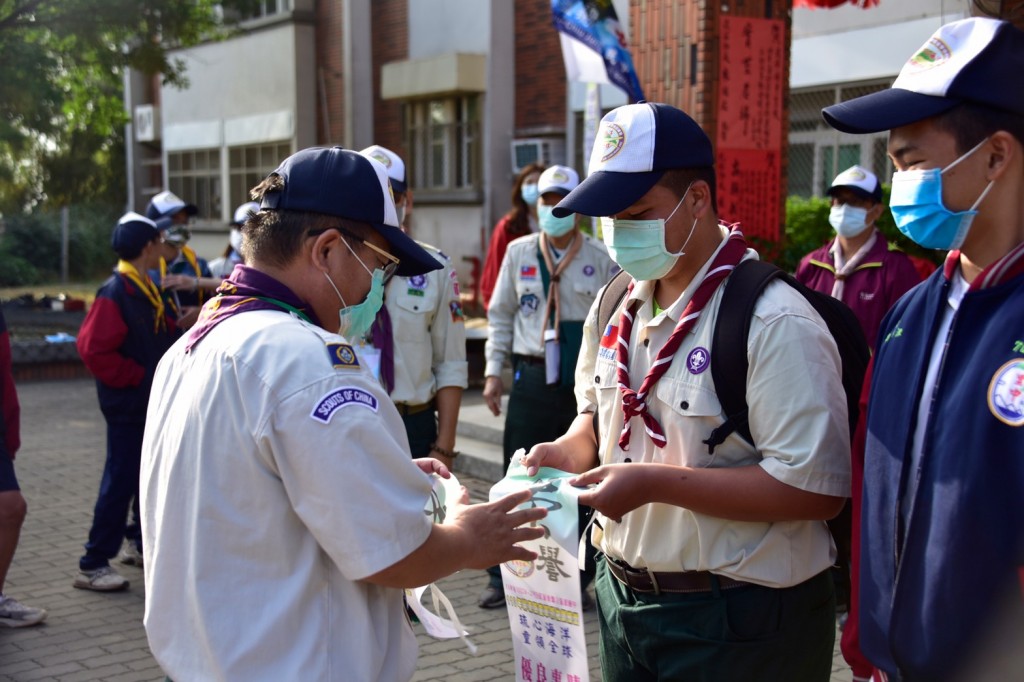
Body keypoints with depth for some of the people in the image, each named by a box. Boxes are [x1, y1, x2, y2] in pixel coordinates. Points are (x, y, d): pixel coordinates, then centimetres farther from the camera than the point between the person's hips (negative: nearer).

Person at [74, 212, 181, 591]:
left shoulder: (148, 292, 11)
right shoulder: (115, 293, -18)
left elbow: (163, 339, 19)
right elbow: (93, 350, -24)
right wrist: (138, 377, -19)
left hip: (153, 402, 9)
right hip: (128, 404, -9)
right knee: (120, 481, -6)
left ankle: (140, 543, 33)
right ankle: (93, 565, 0)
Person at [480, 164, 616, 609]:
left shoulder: (600, 259, 1)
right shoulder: (519, 252, 6)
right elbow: (500, 315, 10)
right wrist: (493, 371, 4)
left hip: (586, 382, -1)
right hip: (531, 378, 1)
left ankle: (578, 580, 21)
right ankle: (502, 578, 17)